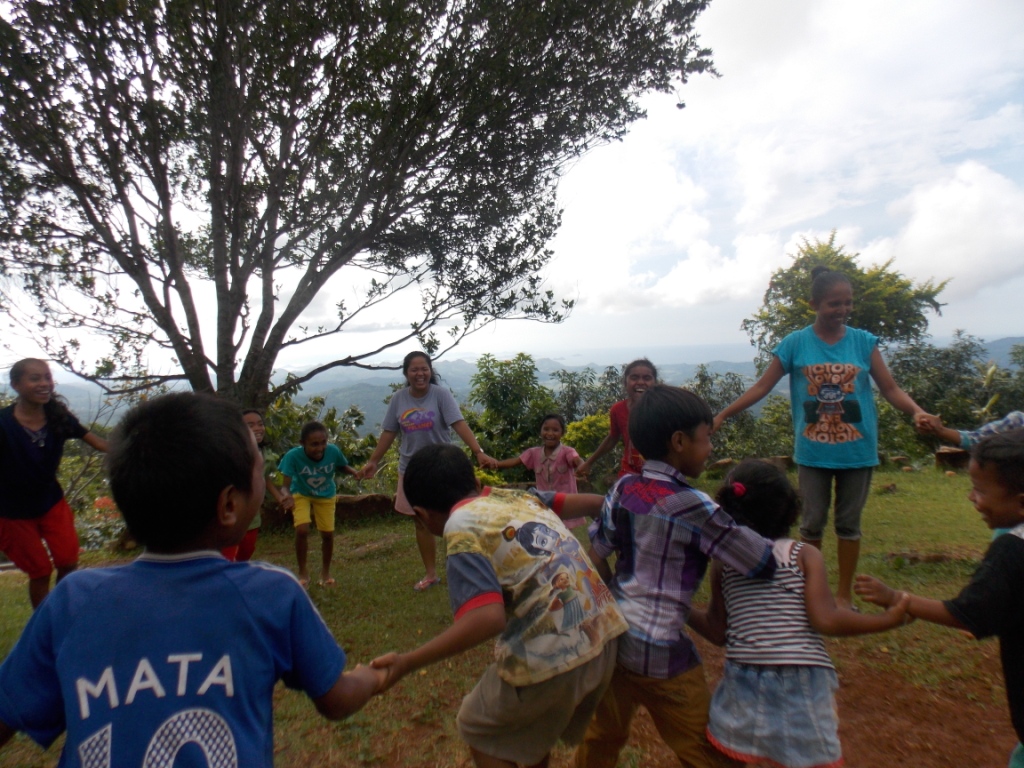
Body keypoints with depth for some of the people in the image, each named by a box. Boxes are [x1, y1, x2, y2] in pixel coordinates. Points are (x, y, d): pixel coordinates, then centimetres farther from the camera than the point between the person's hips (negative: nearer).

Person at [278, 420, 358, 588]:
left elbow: (342, 467, -12)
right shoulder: (293, 455, -35)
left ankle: (325, 572, 30)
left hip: (326, 495, 2)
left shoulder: (333, 451, -31)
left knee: (328, 534, 4)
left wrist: (356, 473, -31)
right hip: (301, 494, -1)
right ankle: (303, 573, 7)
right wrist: (287, 495, -50)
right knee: (302, 530, -18)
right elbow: (286, 482, -30)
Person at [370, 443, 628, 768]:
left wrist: (406, 663, -16)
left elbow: (488, 619, -24)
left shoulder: (462, 529, -11)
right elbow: (590, 502, 13)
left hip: (550, 657, -7)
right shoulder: (517, 496, 8)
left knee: (479, 730, 22)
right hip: (602, 635, 7)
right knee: (533, 724, 33)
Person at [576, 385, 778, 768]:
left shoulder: (623, 488, -2)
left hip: (612, 633, 6)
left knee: (603, 736, 24)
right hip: (660, 651, -5)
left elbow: (597, 557, 3)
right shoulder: (693, 505, -18)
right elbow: (765, 563, -13)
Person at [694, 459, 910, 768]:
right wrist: (887, 619, -1)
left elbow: (717, 632, 5)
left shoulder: (722, 564, 1)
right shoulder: (805, 556, -6)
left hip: (744, 682, 2)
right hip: (803, 684, -2)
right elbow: (826, 620, -14)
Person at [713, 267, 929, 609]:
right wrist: (722, 415, -9)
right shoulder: (795, 343, -5)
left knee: (849, 523, 12)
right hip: (813, 452, -1)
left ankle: (844, 593, 27)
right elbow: (761, 387, -4)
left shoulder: (864, 342, -2)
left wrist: (916, 411, -21)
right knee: (812, 522, 9)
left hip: (857, 450, 1)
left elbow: (891, 389, -1)